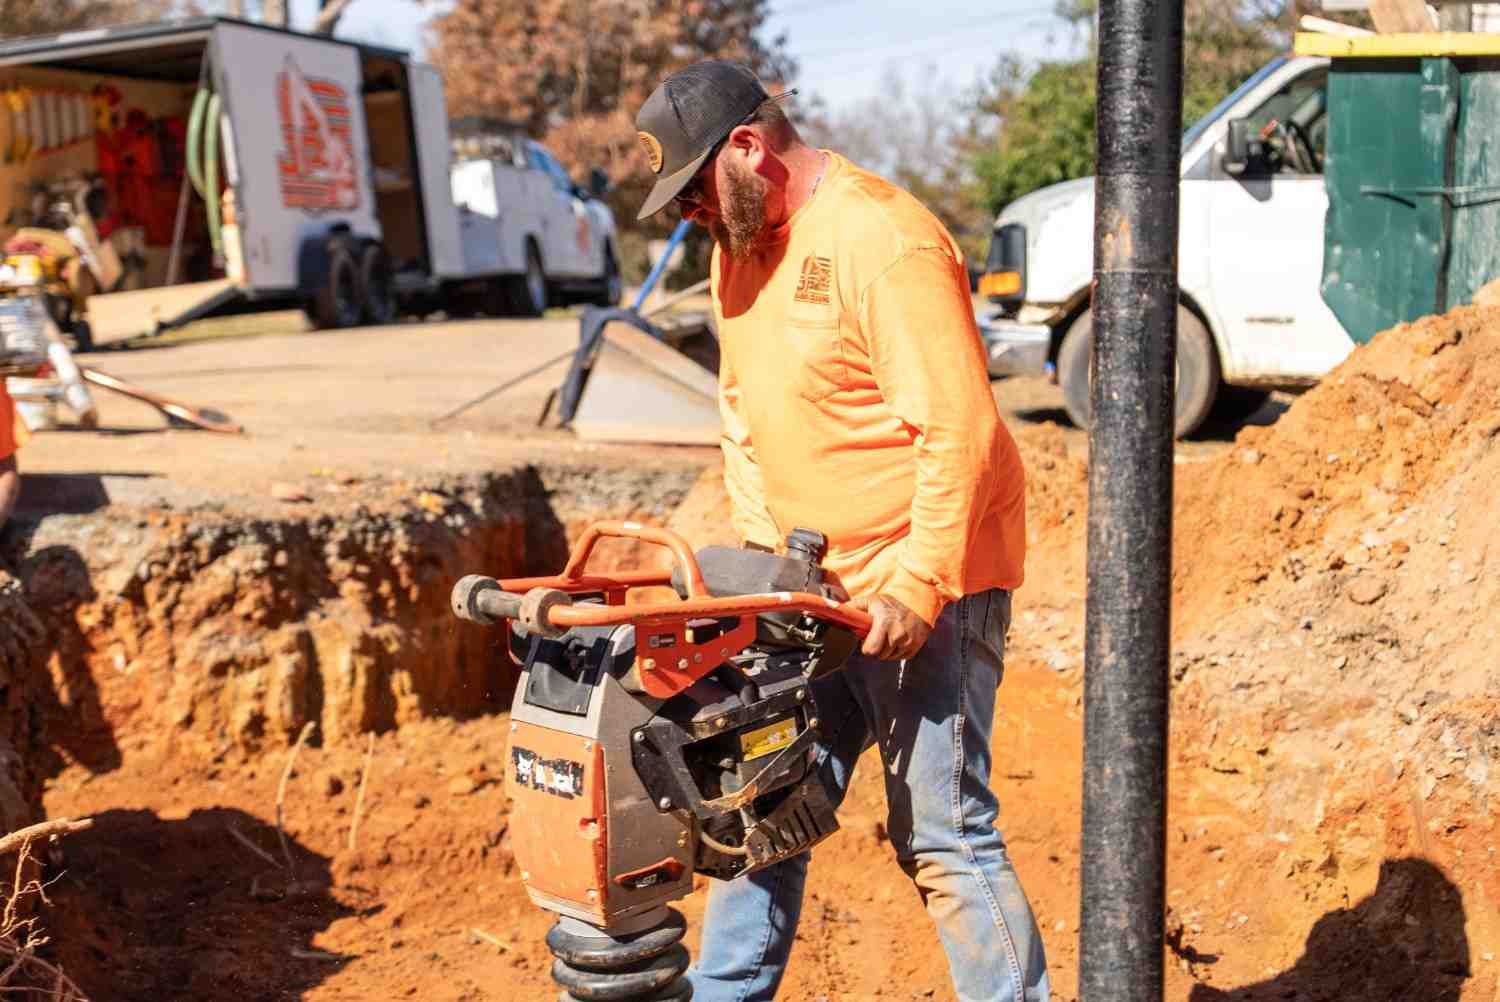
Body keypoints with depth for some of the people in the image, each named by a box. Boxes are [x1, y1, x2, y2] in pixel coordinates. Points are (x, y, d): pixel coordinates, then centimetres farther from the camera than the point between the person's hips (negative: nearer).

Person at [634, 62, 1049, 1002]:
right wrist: (762, 550, 8)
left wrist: (917, 589, -23)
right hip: (812, 588, 9)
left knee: (944, 834, -4)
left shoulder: (884, 240, -19)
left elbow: (958, 433, -22)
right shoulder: (739, 241, 9)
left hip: (925, 584, -8)